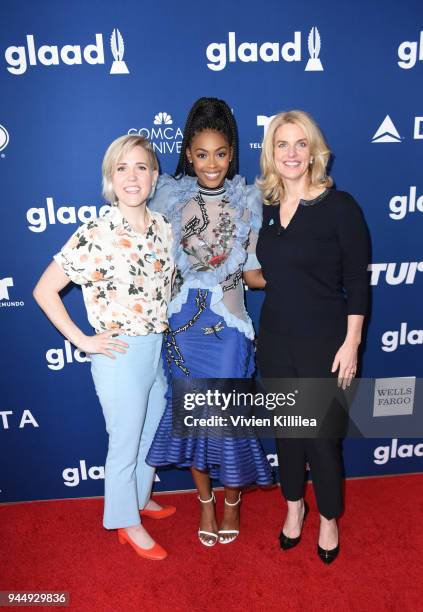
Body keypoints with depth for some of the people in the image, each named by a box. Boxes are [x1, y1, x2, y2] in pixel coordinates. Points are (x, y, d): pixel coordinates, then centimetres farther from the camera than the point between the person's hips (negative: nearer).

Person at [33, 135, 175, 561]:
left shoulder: (163, 228, 1)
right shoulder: (95, 235, -17)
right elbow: (44, 290, -13)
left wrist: (170, 325, 6)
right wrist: (82, 341, -14)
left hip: (160, 349, 6)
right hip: (121, 355, -6)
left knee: (152, 434, 23)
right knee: (125, 443, 11)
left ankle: (141, 498, 49)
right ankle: (127, 522, 35)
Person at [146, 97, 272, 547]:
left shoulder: (249, 201, -1)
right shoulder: (170, 196, 0)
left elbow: (255, 272, -1)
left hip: (228, 324, -1)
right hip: (183, 324, 2)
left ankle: (233, 500, 33)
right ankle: (205, 500, 36)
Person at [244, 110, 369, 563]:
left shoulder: (339, 206, -10)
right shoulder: (265, 208, 5)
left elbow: (357, 283, -10)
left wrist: (351, 343, -13)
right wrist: (245, 274, -1)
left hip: (323, 343, -4)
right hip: (275, 339, 5)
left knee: (322, 435, 8)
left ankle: (329, 518, 36)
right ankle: (294, 505, 42)